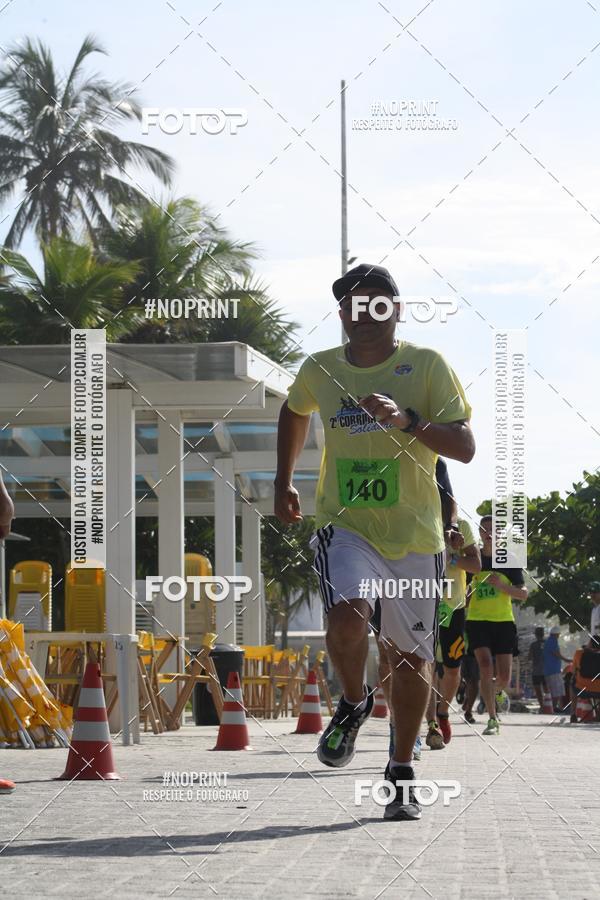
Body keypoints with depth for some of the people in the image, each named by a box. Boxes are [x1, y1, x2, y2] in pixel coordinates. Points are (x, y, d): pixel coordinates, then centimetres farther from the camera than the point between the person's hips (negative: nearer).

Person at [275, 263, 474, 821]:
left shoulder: (426, 365, -4)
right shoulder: (319, 370, 5)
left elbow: (465, 447, -10)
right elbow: (294, 412, 28)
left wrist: (408, 421, -25)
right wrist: (283, 483, 22)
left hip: (414, 532, 0)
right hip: (344, 525, 0)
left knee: (410, 656, 4)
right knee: (346, 617, -27)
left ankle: (402, 775, 21)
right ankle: (354, 703, 4)